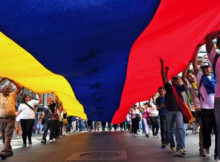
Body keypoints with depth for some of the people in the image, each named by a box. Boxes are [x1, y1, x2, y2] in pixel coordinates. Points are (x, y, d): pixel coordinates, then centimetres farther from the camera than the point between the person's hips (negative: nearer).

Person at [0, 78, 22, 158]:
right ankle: (9, 151, 22)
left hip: (11, 118, -2)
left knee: (8, 135, -13)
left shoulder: (12, 95, 7)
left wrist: (11, 80, -4)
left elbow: (19, 87, -1)